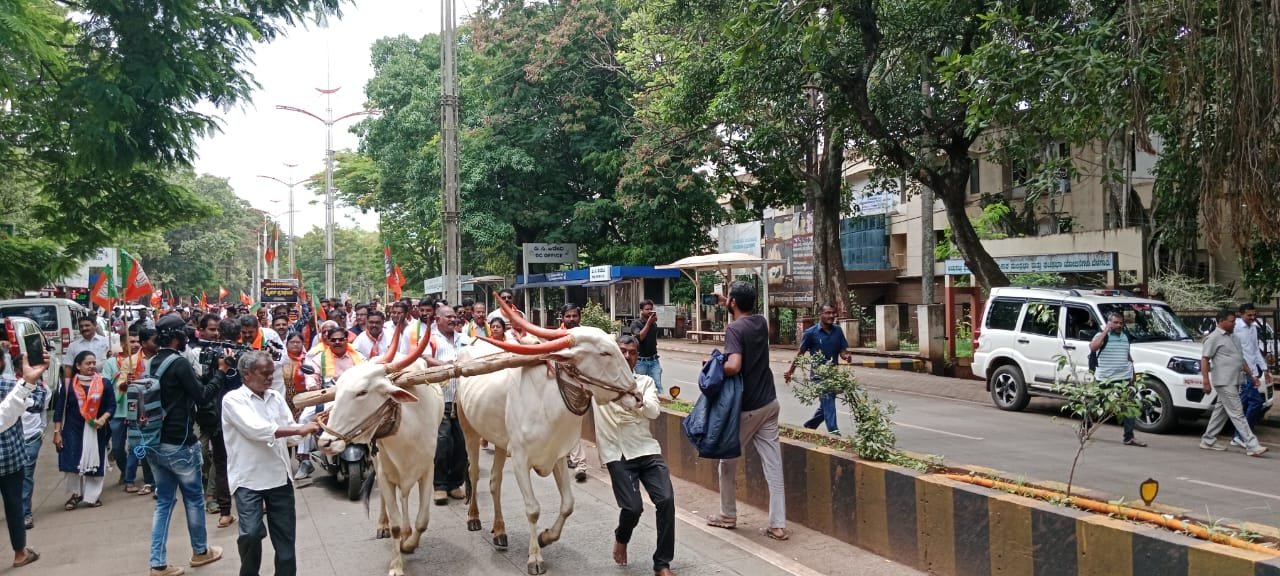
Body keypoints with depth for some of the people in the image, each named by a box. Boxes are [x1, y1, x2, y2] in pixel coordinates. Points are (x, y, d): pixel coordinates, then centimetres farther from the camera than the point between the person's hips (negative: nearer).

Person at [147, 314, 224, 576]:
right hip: (179, 444, -8)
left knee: (164, 501, 12)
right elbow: (201, 395, -11)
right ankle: (200, 551, 26)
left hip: (154, 443, 8)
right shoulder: (179, 363, -17)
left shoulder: (152, 364, 8)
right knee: (194, 498, 11)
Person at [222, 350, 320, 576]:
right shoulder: (233, 399, -8)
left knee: (285, 533, 11)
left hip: (280, 476, 5)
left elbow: (290, 430, 8)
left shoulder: (276, 397, 8)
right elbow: (257, 430, -21)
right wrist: (300, 430, -23)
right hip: (248, 479, -5)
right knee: (251, 533, -14)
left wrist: (311, 427, -12)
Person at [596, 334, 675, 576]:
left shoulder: (645, 382, 11)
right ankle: (621, 538, 24)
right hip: (617, 455, -2)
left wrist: (639, 401, -25)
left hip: (647, 450, 2)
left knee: (666, 500, -13)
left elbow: (655, 412, -6)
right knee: (633, 507, -13)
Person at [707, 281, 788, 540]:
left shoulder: (734, 329, -17)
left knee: (728, 461, 14)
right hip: (769, 402, 7)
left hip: (746, 407, -7)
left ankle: (728, 515, 27)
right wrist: (727, 304, 30)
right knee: (773, 465, 4)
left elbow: (733, 366, -31)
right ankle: (778, 524, 4)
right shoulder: (761, 322, 6)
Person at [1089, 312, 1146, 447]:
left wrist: (1132, 374, 16)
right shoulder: (1101, 335, -4)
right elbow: (1092, 347, -25)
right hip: (1104, 379, -4)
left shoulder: (1125, 336, 14)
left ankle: (1129, 437, 0)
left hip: (1124, 378, 4)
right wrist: (1106, 331, -19)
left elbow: (1128, 356, 23)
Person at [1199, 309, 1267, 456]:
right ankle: (1251, 445, -10)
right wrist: (1206, 382, -20)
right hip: (1224, 382, -9)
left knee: (1221, 411, 12)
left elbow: (1240, 358, 26)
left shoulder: (1230, 337, 19)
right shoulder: (1214, 338, -9)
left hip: (1233, 382, 9)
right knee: (1237, 414, -9)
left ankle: (1208, 441, 20)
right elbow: (1204, 359, -14)